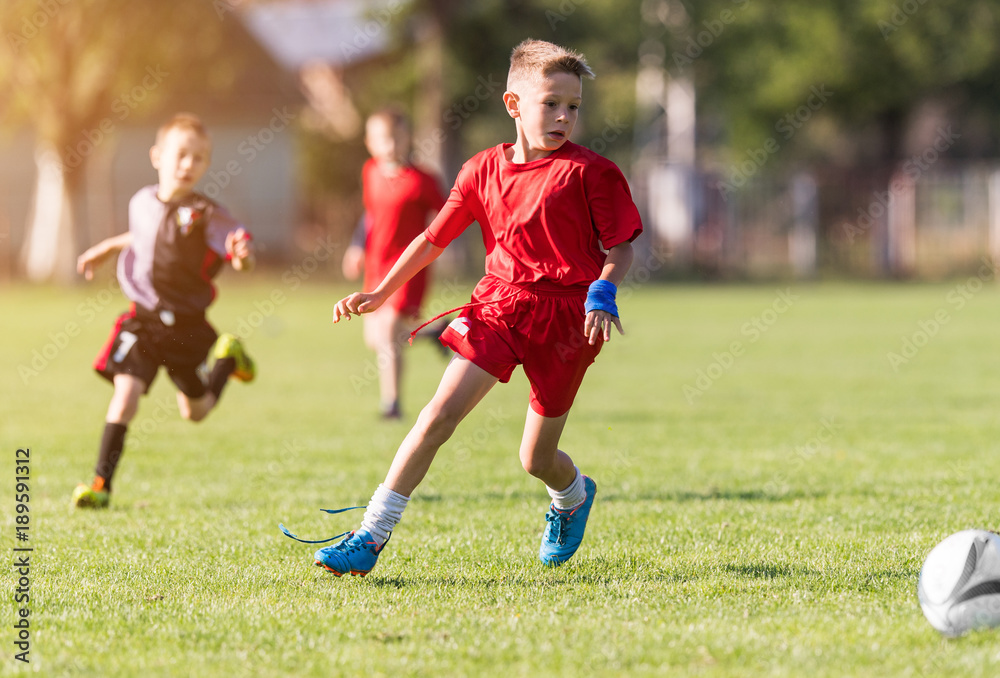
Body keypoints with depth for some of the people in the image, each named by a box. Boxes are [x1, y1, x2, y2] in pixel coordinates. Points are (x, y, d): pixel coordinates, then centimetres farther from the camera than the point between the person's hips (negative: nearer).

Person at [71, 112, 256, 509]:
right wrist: (103, 250, 30)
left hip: (187, 326, -2)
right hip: (143, 320, 2)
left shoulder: (206, 215, -14)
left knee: (195, 411, 17)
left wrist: (242, 255, -45)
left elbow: (242, 259, -23)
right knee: (125, 395, -16)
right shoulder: (142, 203, 0)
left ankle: (228, 358, 48)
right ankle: (101, 483, -9)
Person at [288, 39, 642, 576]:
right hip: (498, 304, 2)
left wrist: (602, 295, -19)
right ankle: (371, 536, -15)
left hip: (564, 316, -2)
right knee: (440, 413, -15)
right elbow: (433, 238, 14)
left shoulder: (589, 172, -4)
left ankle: (572, 496, 44)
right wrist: (380, 293, 9)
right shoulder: (483, 170, 6)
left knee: (536, 460, 6)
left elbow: (620, 248, 0)